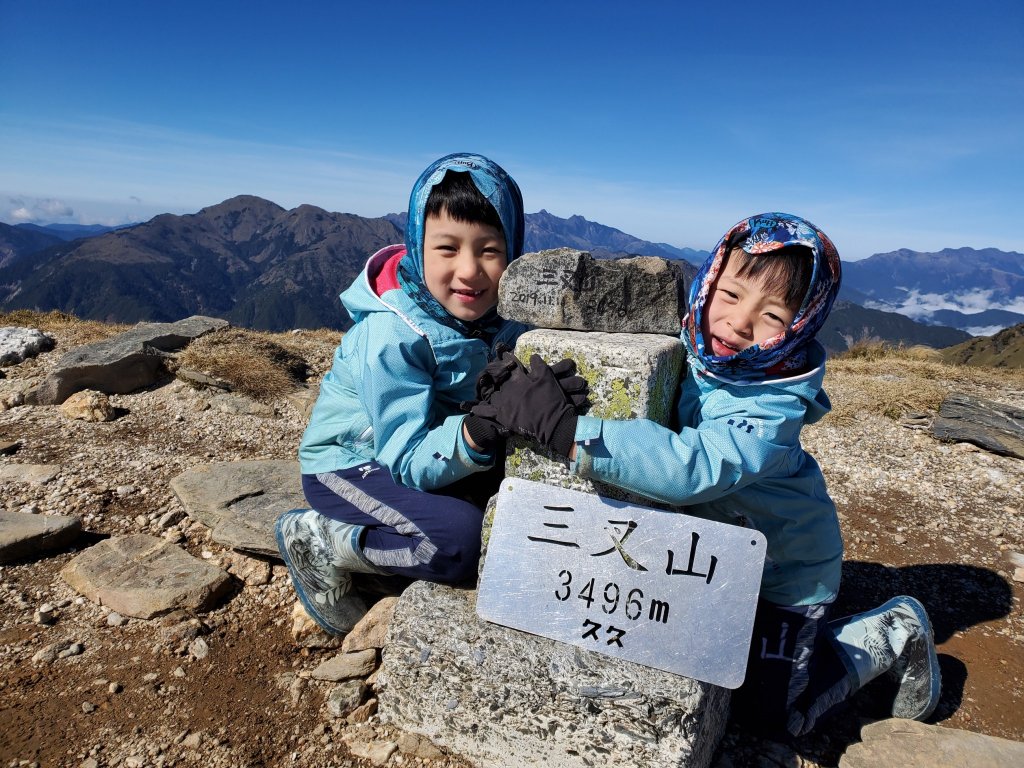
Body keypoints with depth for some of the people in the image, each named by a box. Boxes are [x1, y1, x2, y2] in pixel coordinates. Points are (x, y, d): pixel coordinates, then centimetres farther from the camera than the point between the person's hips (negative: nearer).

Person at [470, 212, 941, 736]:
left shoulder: (772, 412, -37)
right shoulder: (691, 352, -17)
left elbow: (692, 467, -52)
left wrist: (562, 427, -58)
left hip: (784, 572, -6)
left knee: (768, 708, 8)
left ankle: (889, 635, 23)